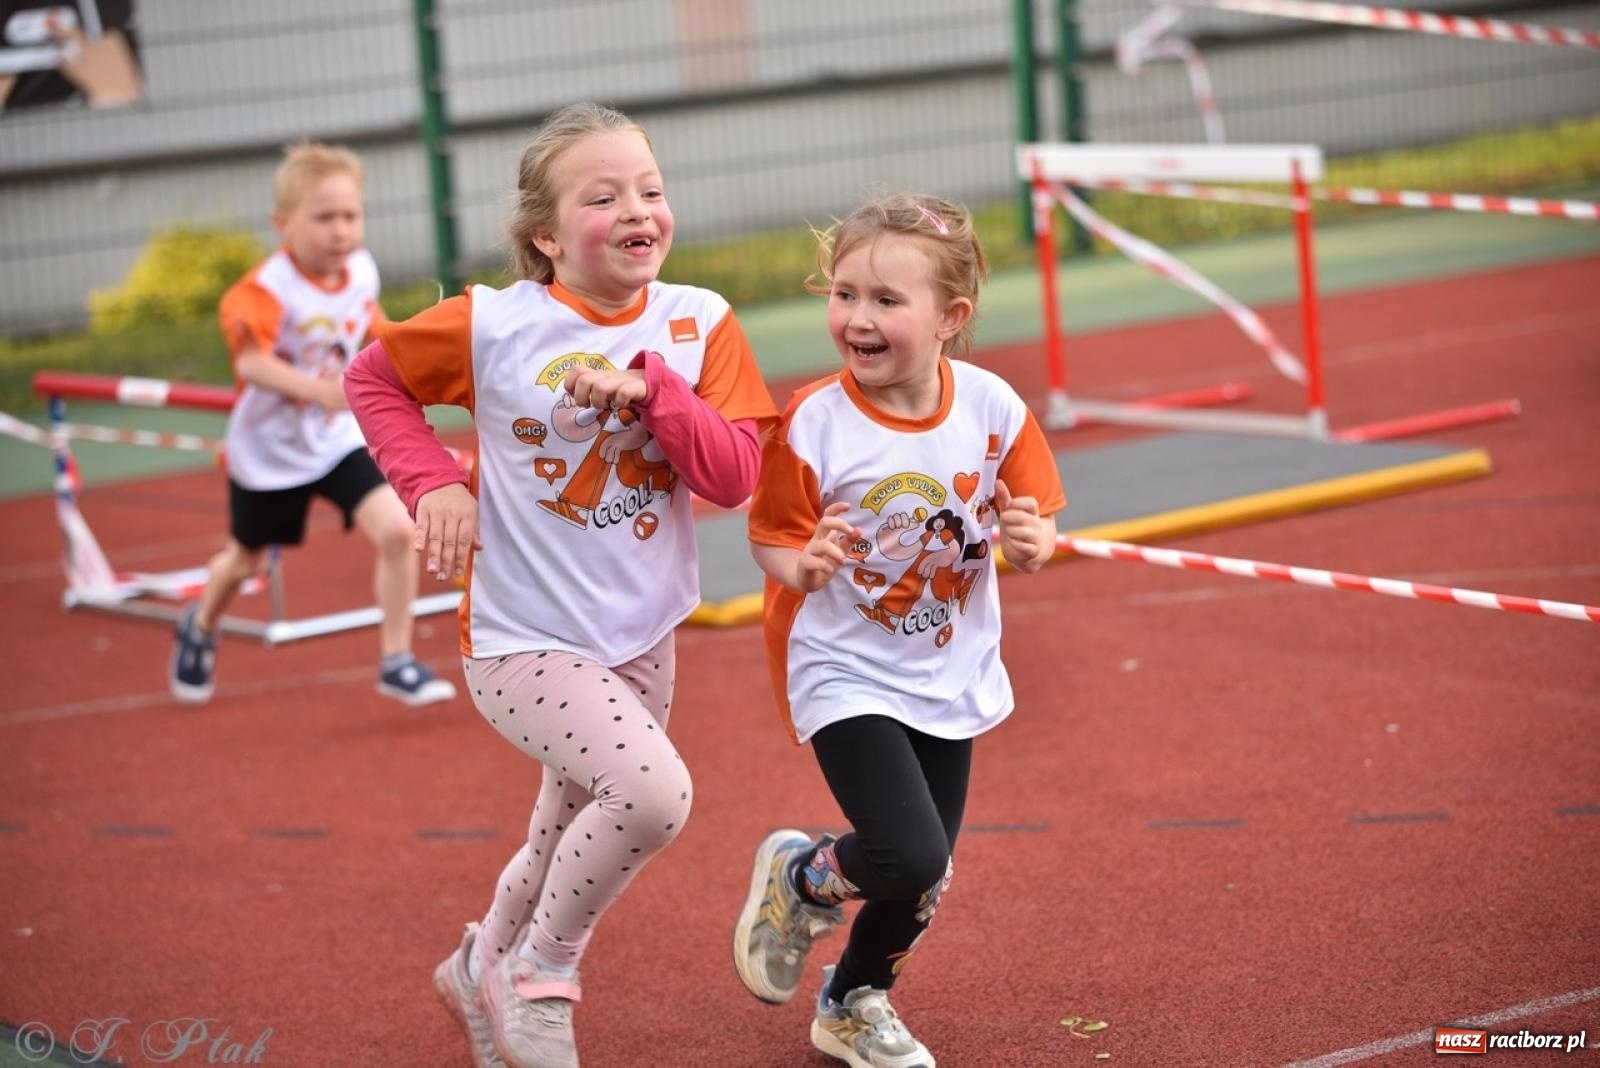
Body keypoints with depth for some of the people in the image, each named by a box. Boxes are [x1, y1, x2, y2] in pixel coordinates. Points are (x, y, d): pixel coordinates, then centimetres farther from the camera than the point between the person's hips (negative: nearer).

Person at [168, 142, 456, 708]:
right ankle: (200, 628, 52)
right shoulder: (268, 288, -27)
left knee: (395, 529, -18)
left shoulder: (362, 271, -9)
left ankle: (396, 661, -4)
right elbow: (251, 363, -39)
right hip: (269, 447, -3)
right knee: (246, 559, 19)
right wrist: (319, 389, -51)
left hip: (341, 436, 3)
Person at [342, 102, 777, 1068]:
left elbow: (735, 474, -12)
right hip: (526, 641, -5)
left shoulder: (699, 325, -6)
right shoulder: (492, 326, -12)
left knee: (574, 846, 21)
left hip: (641, 640, 5)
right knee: (653, 792, -27)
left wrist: (651, 388, -24)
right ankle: (541, 979, -4)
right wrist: (434, 482, -9)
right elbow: (373, 378, 3)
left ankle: (485, 971, 51)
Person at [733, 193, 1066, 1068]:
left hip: (950, 675, 4)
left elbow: (1035, 521, -1)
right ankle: (801, 878, 15)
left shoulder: (992, 409, -12)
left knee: (925, 878, 14)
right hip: (846, 673, -4)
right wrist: (805, 565, -33)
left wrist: (1030, 542, -24)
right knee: (908, 857, -19)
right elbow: (772, 540, -11)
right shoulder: (814, 423, -20)